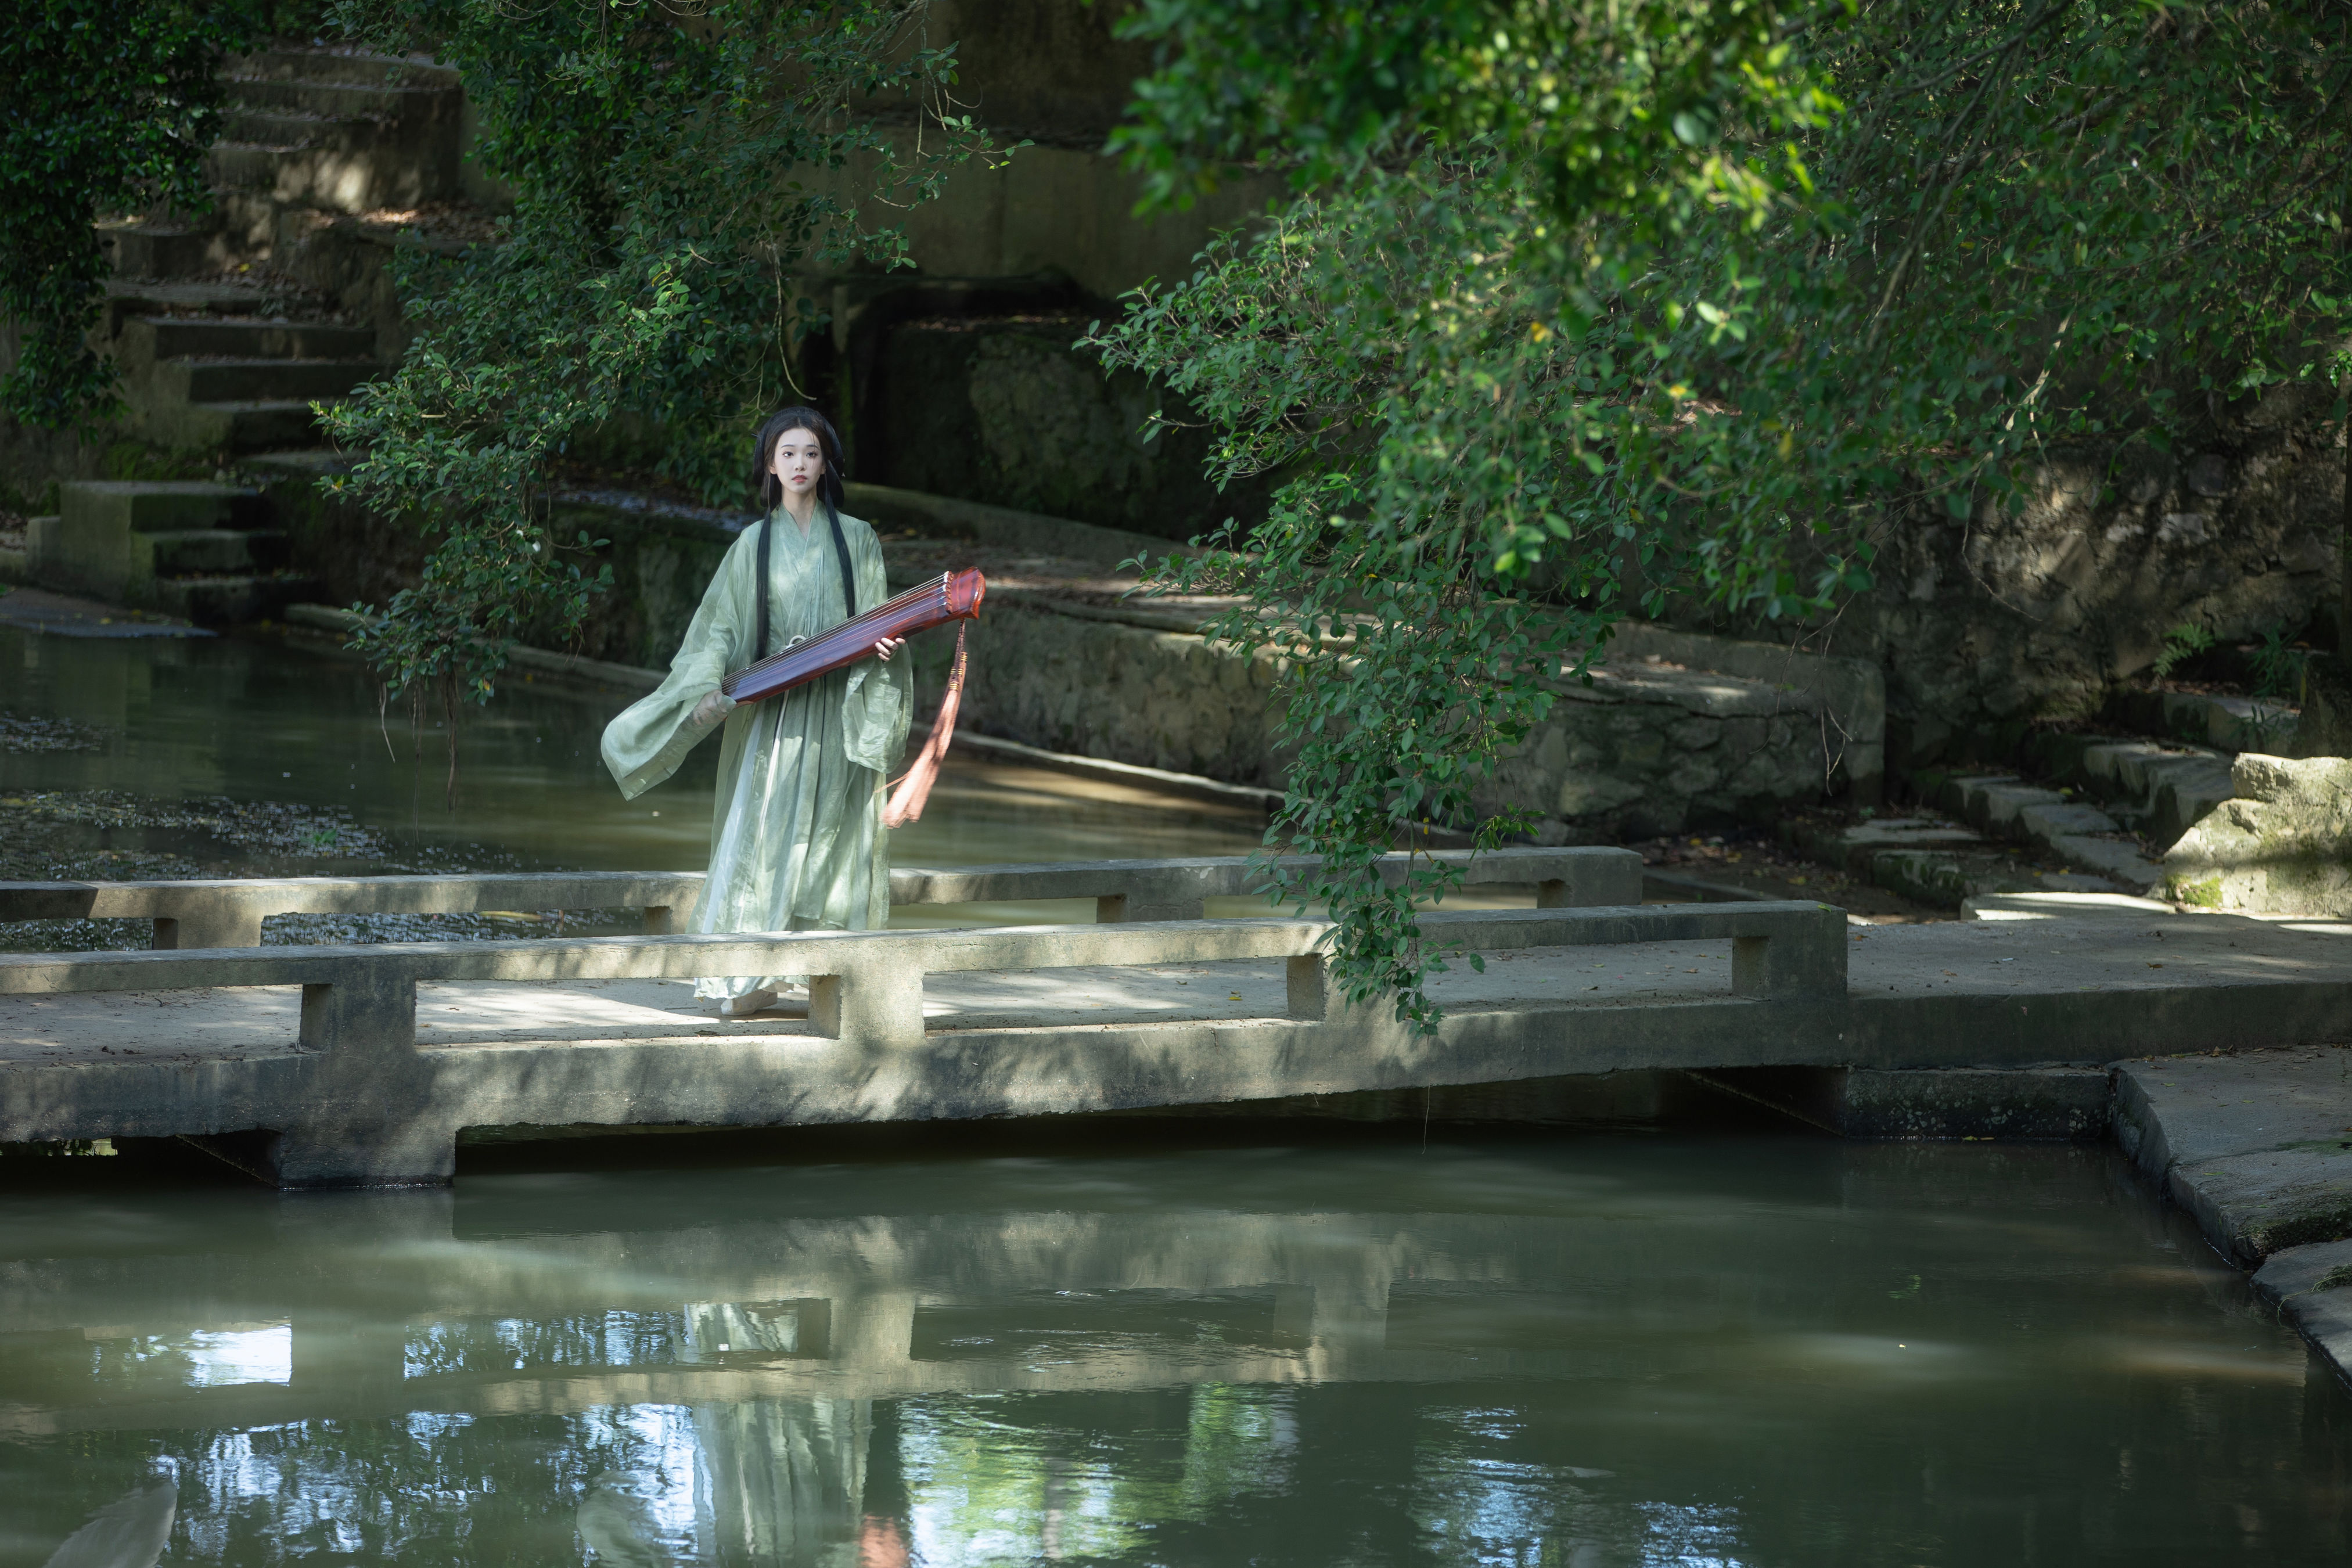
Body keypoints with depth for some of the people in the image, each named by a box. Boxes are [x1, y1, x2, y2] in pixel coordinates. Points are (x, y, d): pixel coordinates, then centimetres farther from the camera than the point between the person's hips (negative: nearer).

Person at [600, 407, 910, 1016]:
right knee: (762, 834, -7)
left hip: (839, 709, 0)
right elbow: (720, 628, 6)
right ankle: (748, 978, -9)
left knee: (832, 838, -1)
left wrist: (883, 646, -15)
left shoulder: (856, 540, 8)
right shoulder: (754, 545, 8)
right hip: (771, 709, 0)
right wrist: (708, 690, -10)